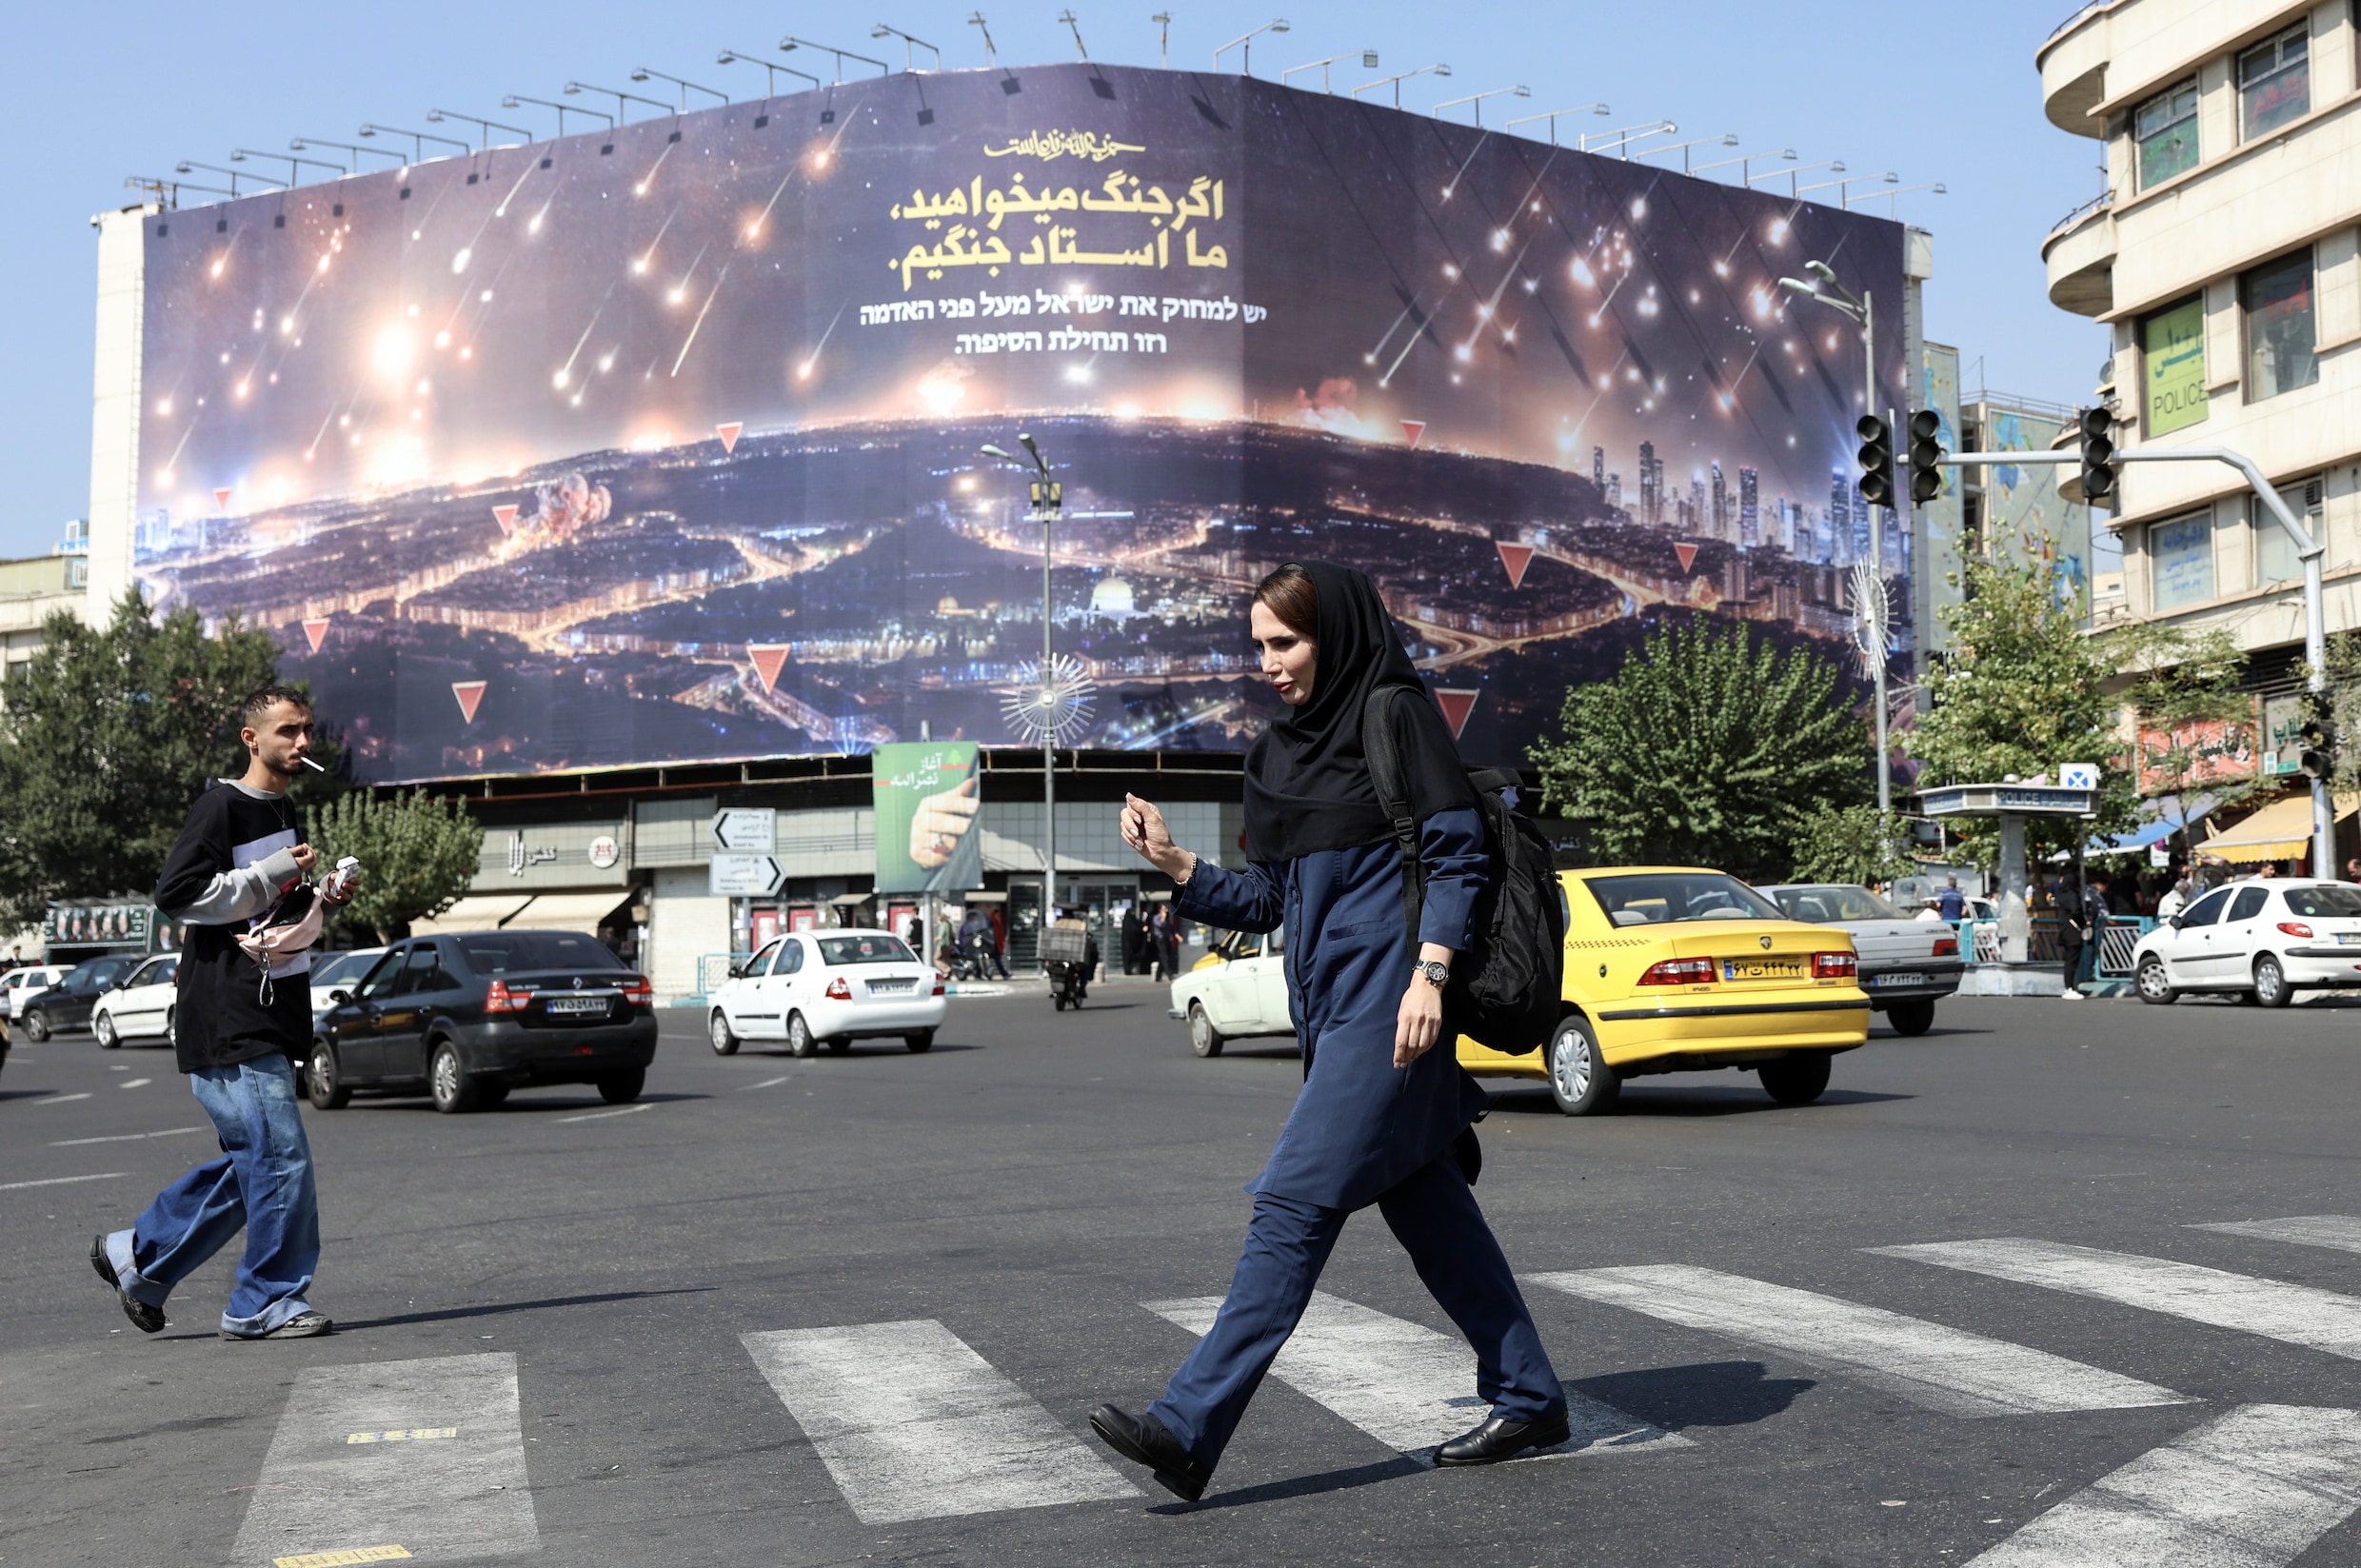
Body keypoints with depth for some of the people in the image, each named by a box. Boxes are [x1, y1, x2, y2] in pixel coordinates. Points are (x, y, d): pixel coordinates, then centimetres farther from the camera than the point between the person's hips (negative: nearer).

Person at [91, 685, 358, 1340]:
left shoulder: (284, 812, 18)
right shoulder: (222, 806, -9)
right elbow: (176, 893, -18)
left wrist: (319, 900, 8)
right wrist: (273, 874, -18)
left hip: (267, 1020, 10)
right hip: (227, 1022, -9)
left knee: (250, 1163, 13)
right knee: (280, 1157, -9)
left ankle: (136, 1257, 26)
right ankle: (270, 1303, 1)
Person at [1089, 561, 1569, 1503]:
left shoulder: (1397, 716, -5)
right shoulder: (1279, 753, 16)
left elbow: (1456, 852, -10)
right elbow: (1266, 898, 15)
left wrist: (1429, 972, -20)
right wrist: (1175, 865, 1)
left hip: (1387, 1000, -9)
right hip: (1329, 1007, 9)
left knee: (1295, 1202, -12)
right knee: (1428, 1212, 12)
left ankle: (1189, 1430, -13)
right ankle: (1528, 1399, 23)